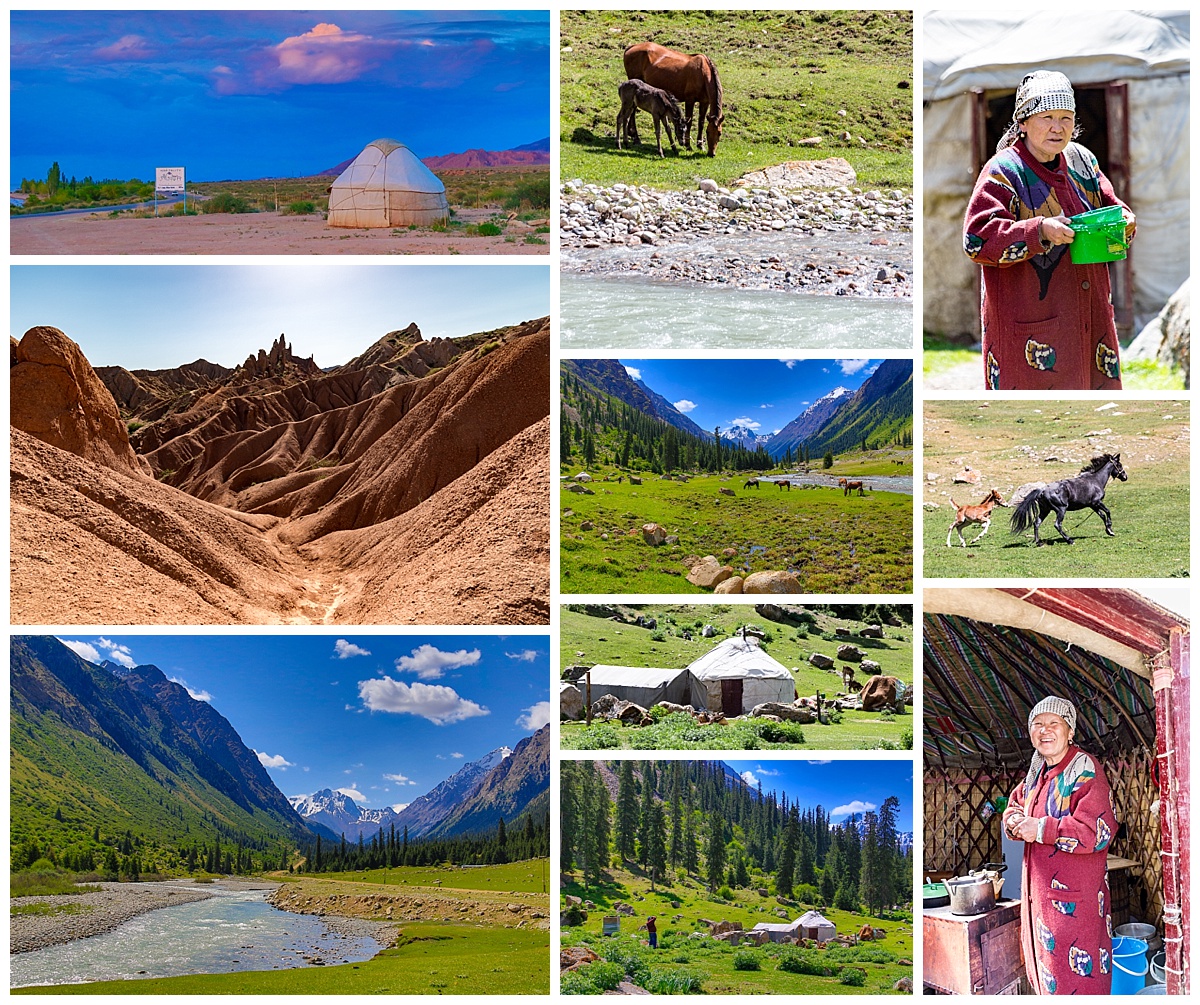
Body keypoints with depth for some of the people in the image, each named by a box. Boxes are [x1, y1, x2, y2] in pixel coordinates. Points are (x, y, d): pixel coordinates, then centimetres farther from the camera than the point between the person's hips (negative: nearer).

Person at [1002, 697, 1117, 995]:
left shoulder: (1085, 771, -15)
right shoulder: (1038, 772, 12)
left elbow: (1097, 831, -24)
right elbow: (1015, 804, 26)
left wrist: (1040, 829, -20)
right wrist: (1016, 820, 0)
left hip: (1074, 898, -9)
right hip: (1039, 889, 9)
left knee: (1076, 973, -7)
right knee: (1046, 965, 16)